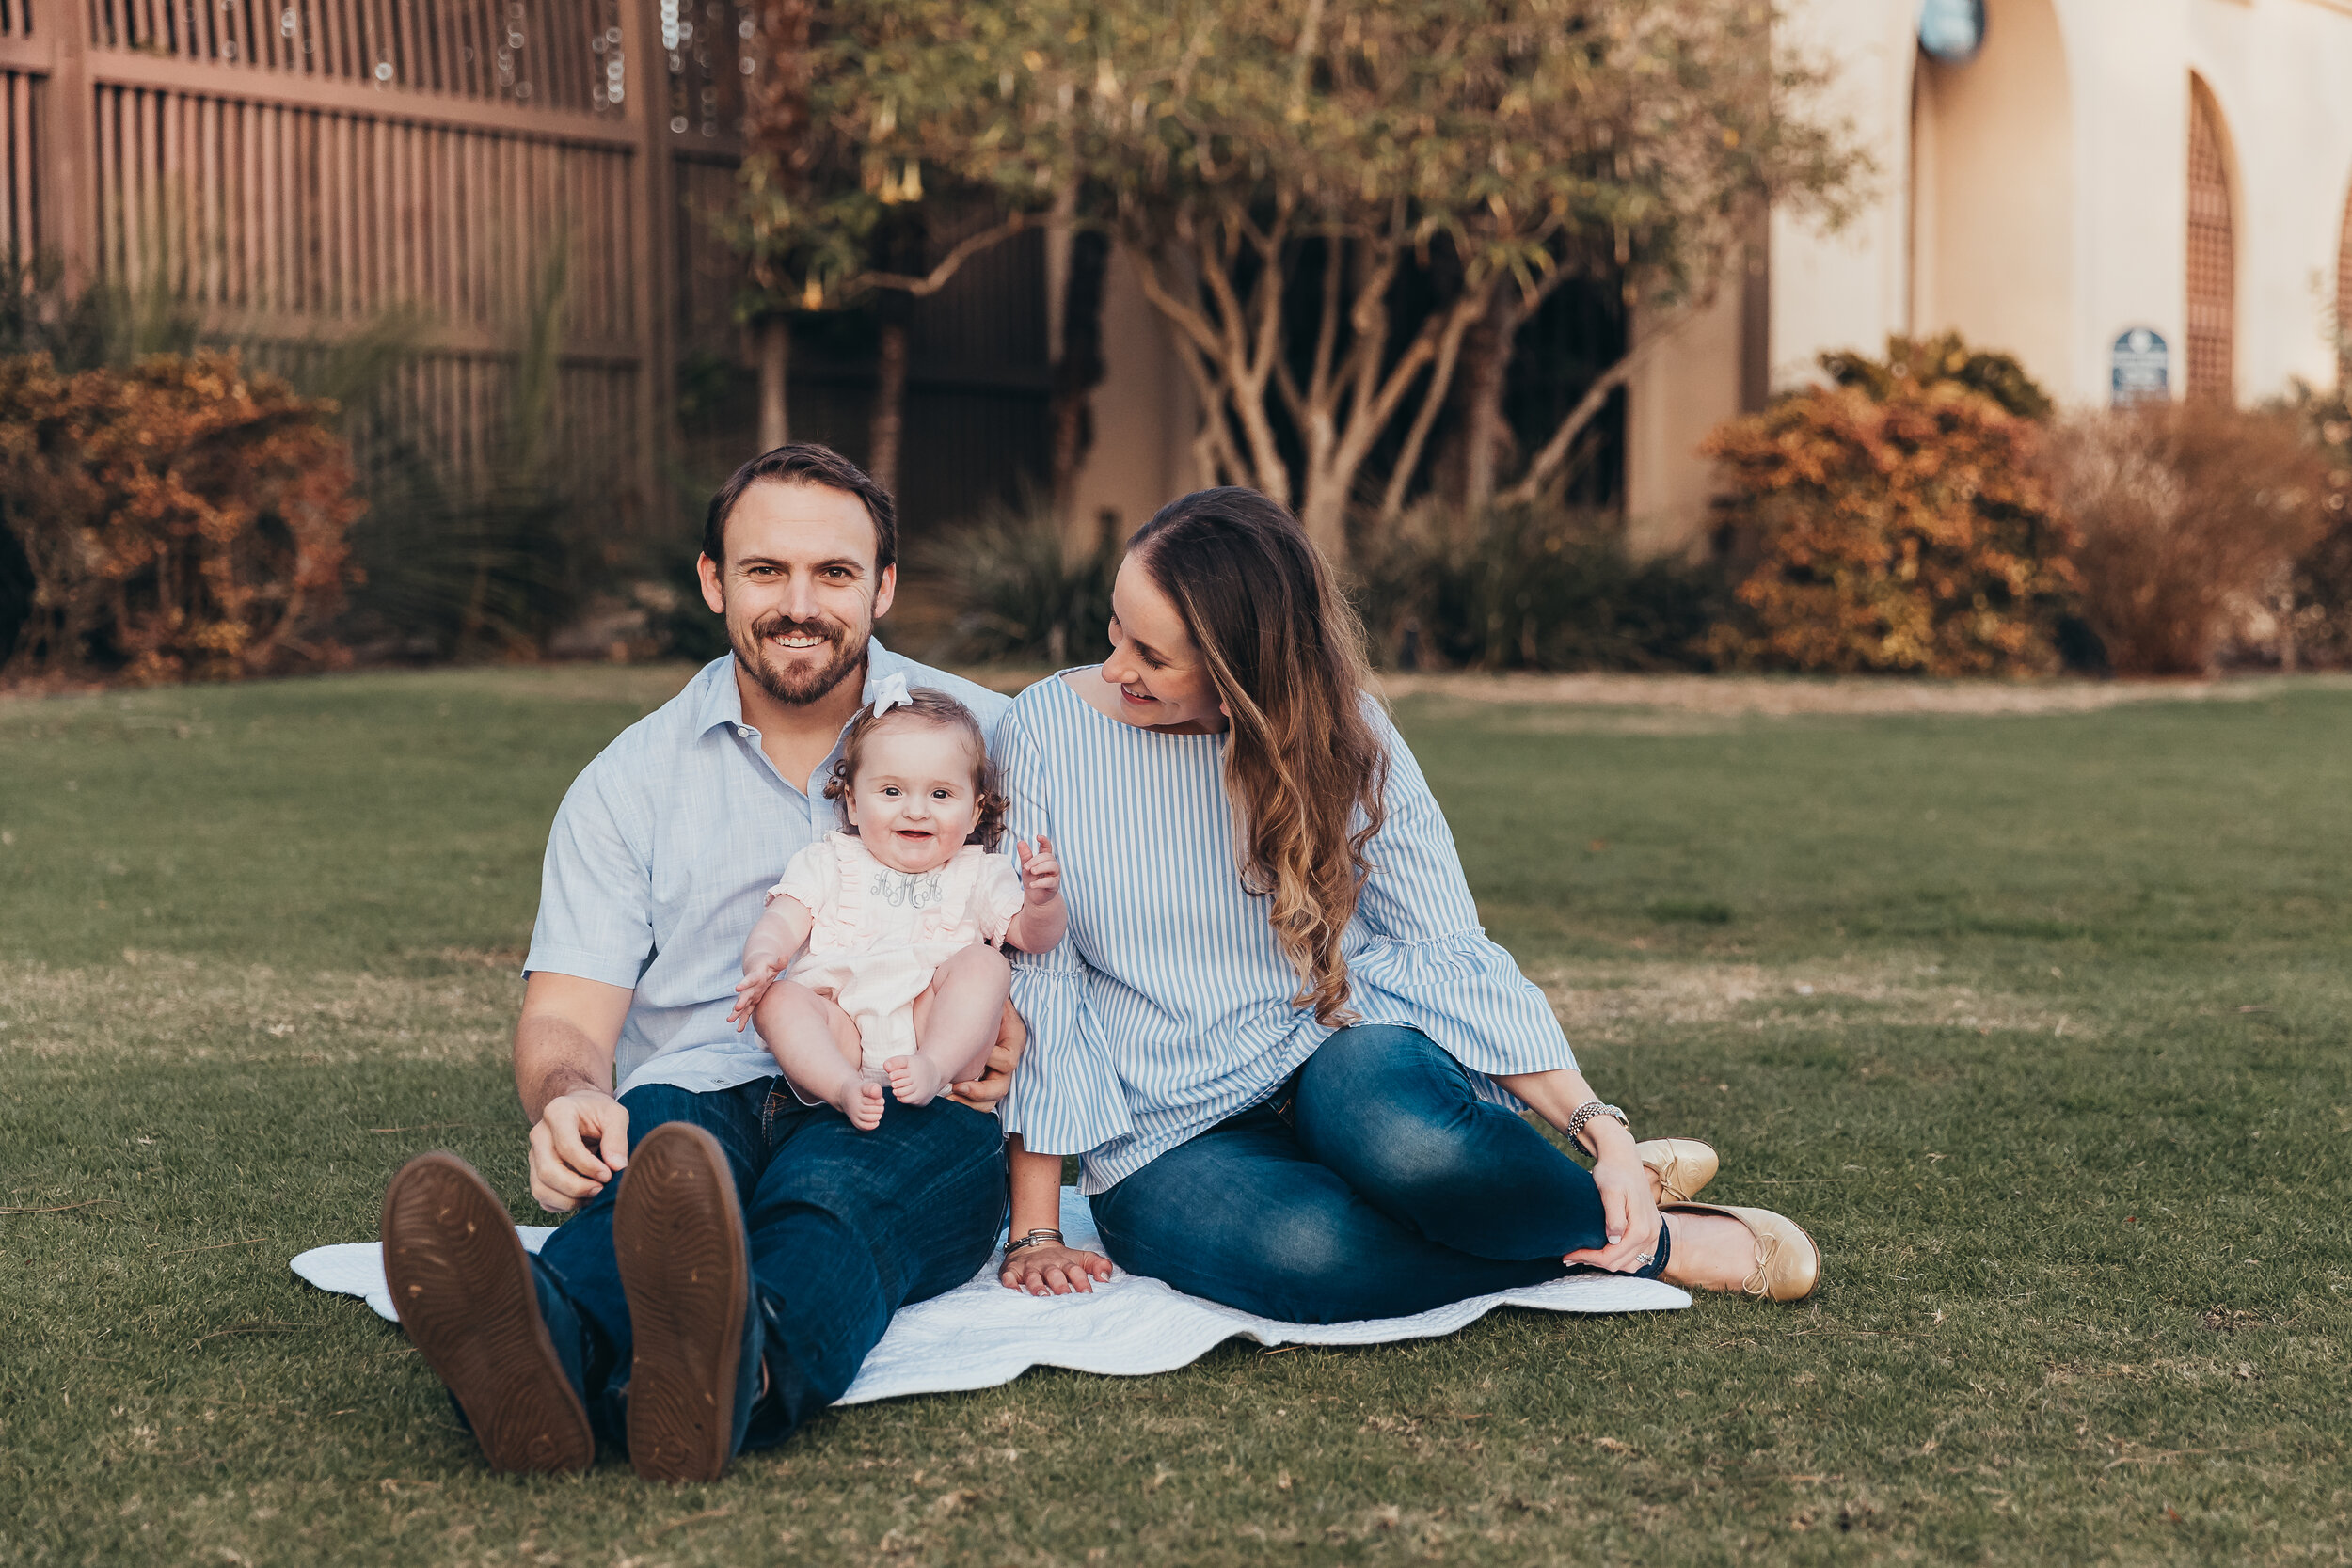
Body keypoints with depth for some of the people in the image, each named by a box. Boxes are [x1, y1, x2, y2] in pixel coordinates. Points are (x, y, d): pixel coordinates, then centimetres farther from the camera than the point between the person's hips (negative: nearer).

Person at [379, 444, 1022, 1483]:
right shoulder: (630, 781, 15)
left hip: (910, 1122, 0)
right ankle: (539, 1353, -69)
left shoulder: (984, 736, 14)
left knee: (834, 1180, -37)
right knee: (652, 1135, -36)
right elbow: (567, 1017, 5)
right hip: (697, 1094, 1)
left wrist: (1024, 1027, -11)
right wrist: (569, 1098, -21)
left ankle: (738, 1369, -70)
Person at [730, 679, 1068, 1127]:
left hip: (940, 1025, 0)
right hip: (844, 1031, 0)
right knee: (777, 999, -25)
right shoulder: (830, 863, 18)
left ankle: (933, 1070, -39)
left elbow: (1033, 937, 14)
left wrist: (1042, 900, -11)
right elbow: (783, 921, 6)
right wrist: (762, 960, -18)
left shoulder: (977, 873, 20)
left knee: (983, 961, -23)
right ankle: (844, 1087, -45)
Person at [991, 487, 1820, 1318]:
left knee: (1402, 1134, -39)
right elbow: (1036, 974, -5)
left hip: (1343, 1054, 0)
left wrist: (1598, 1126, -17)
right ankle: (1655, 1246, -13)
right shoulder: (1052, 728, -7)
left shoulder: (1336, 732, -4)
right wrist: (1035, 1231, -8)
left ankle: (1610, 1184, -7)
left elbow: (1450, 950, -5)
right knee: (1312, 1256, -36)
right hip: (1169, 1144, 0)